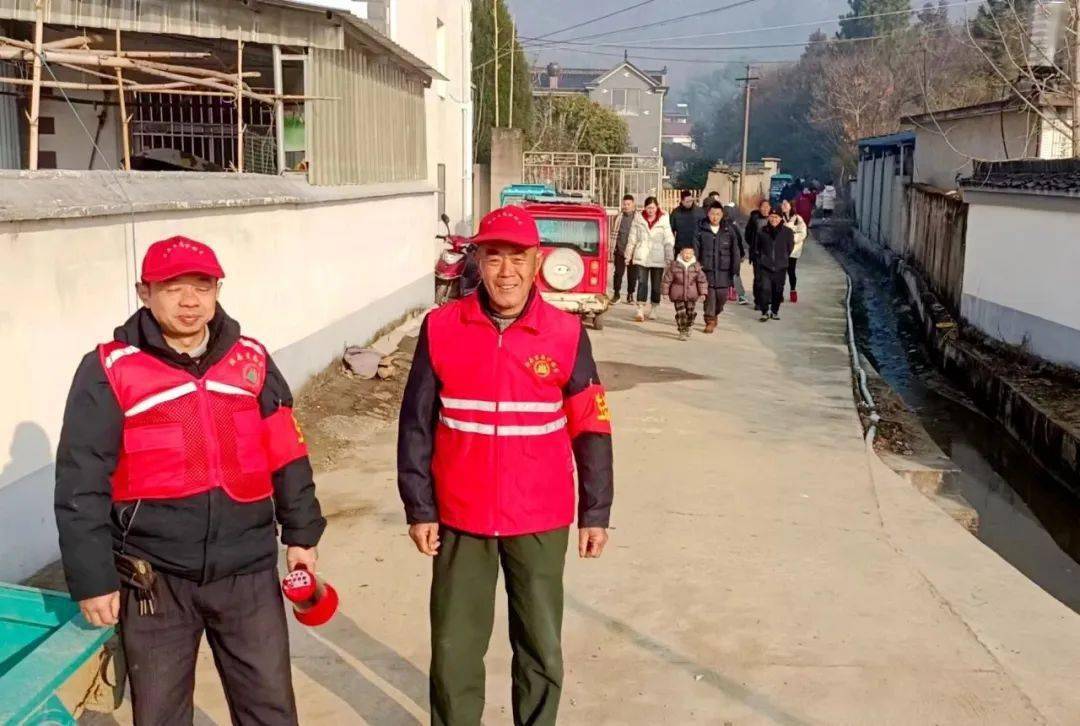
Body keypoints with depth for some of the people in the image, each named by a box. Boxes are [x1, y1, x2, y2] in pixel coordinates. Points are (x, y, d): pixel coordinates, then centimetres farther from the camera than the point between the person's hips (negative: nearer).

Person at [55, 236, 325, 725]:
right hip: (155, 578, -2)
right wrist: (92, 578, -8)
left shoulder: (251, 359, 3)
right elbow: (81, 485, -7)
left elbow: (287, 455, 10)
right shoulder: (109, 371, -7)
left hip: (247, 571, 2)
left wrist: (301, 533, 10)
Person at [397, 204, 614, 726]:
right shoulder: (441, 328, -6)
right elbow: (416, 425, 0)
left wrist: (595, 513, 1)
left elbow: (591, 429, 0)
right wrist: (418, 509, -1)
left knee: (542, 648, 13)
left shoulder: (566, 334, -6)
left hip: (541, 521, 0)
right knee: (454, 649, 12)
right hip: (461, 518, 0)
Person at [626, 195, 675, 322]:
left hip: (658, 258, 0)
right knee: (642, 282, -10)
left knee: (656, 285, 8)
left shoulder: (664, 220, 0)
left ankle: (653, 309, 23)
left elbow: (668, 240, -2)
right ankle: (640, 310, -11)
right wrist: (628, 255, 12)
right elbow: (633, 238, 11)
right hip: (641, 257, 0)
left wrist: (670, 257, -8)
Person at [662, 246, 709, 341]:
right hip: (678, 295, -2)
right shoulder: (674, 265, -7)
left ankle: (687, 329, 30)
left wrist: (703, 293, -3)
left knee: (691, 313, 6)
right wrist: (665, 292, 0)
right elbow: (667, 279, -1)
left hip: (691, 295, 2)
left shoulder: (696, 266, -1)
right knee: (681, 313, -6)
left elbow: (702, 280, 2)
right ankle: (682, 332, 5)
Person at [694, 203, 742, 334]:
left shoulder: (729, 230, 2)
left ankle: (715, 314, 31)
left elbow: (735, 250, 4)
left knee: (722, 295, 4)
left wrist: (735, 268, 1)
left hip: (723, 270, 2)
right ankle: (710, 321, 6)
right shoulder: (701, 230, -2)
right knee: (709, 295, -4)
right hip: (707, 269, -2)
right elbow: (695, 248, -1)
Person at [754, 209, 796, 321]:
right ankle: (765, 312, -2)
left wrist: (782, 258, 12)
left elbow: (790, 248, 10)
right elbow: (758, 247, 14)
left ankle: (775, 311, 27)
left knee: (778, 290, 10)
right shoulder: (763, 231, -1)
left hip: (780, 267, 1)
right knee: (764, 288, -13)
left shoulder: (787, 232, -3)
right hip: (764, 266, -1)